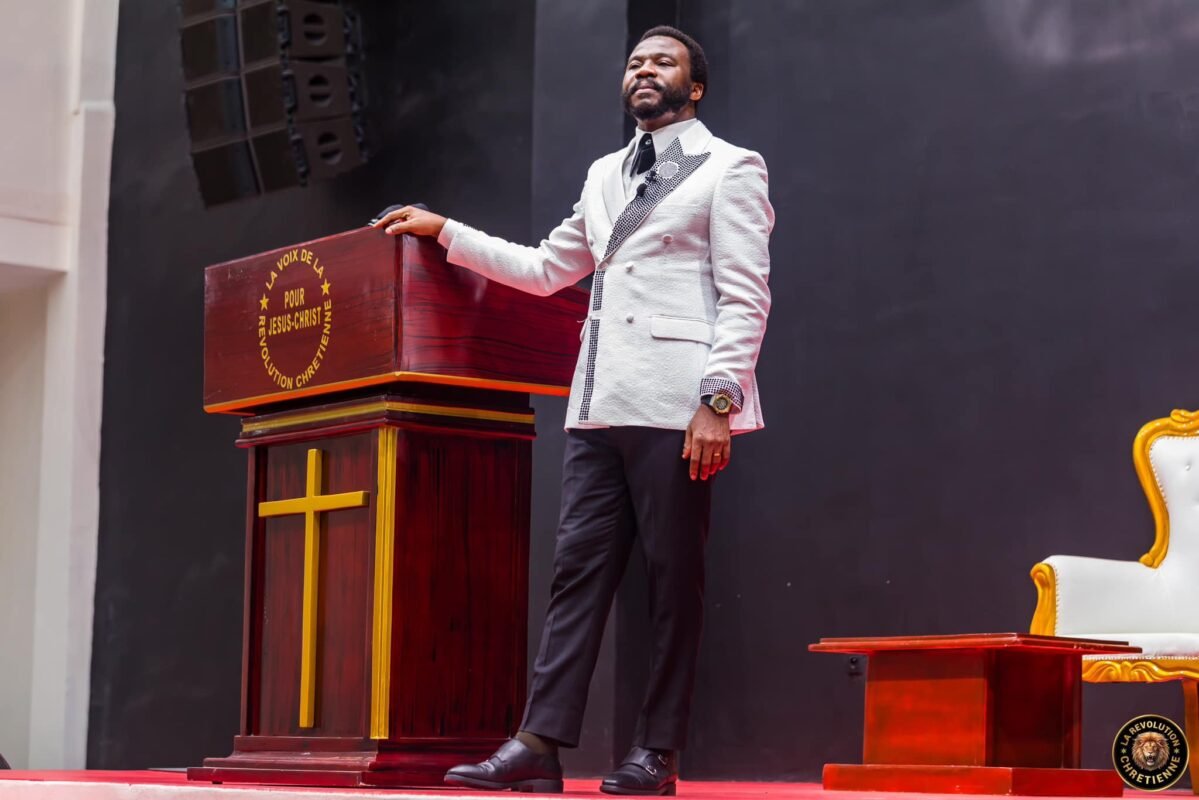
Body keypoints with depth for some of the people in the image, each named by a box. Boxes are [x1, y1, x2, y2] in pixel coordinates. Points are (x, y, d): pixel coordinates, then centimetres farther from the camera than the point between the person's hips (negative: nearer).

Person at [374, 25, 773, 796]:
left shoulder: (730, 169, 1)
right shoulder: (605, 176, 22)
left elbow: (745, 298, -7)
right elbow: (545, 269, 28)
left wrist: (718, 400, -17)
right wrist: (443, 231, 25)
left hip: (675, 407, -6)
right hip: (601, 407, 6)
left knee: (674, 580, -2)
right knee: (578, 569, 0)